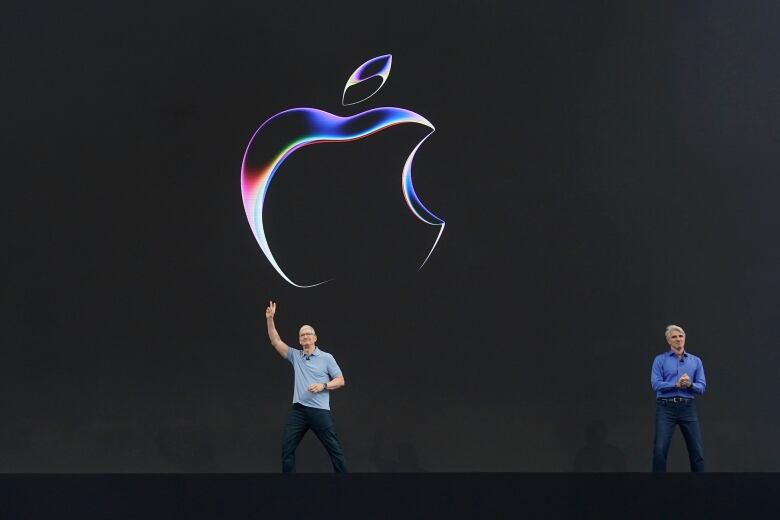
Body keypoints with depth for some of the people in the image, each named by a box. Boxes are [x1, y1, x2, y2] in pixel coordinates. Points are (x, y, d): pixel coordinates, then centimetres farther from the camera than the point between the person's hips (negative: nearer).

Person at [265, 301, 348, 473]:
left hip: (319, 411, -4)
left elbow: (340, 380, 1)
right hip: (298, 410, 4)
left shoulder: (327, 358, 1)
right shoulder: (295, 356, 11)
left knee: (334, 448, -1)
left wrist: (323, 385, -16)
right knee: (287, 447, -1)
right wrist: (270, 319, -4)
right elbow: (276, 341, 6)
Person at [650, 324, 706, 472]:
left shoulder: (696, 361, 12)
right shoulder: (660, 360, 5)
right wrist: (676, 385, -19)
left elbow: (701, 387, 4)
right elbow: (656, 384, -7)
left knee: (696, 450, 1)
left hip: (688, 408, 2)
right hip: (666, 408, -2)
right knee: (660, 450, -12)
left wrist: (690, 384, -16)